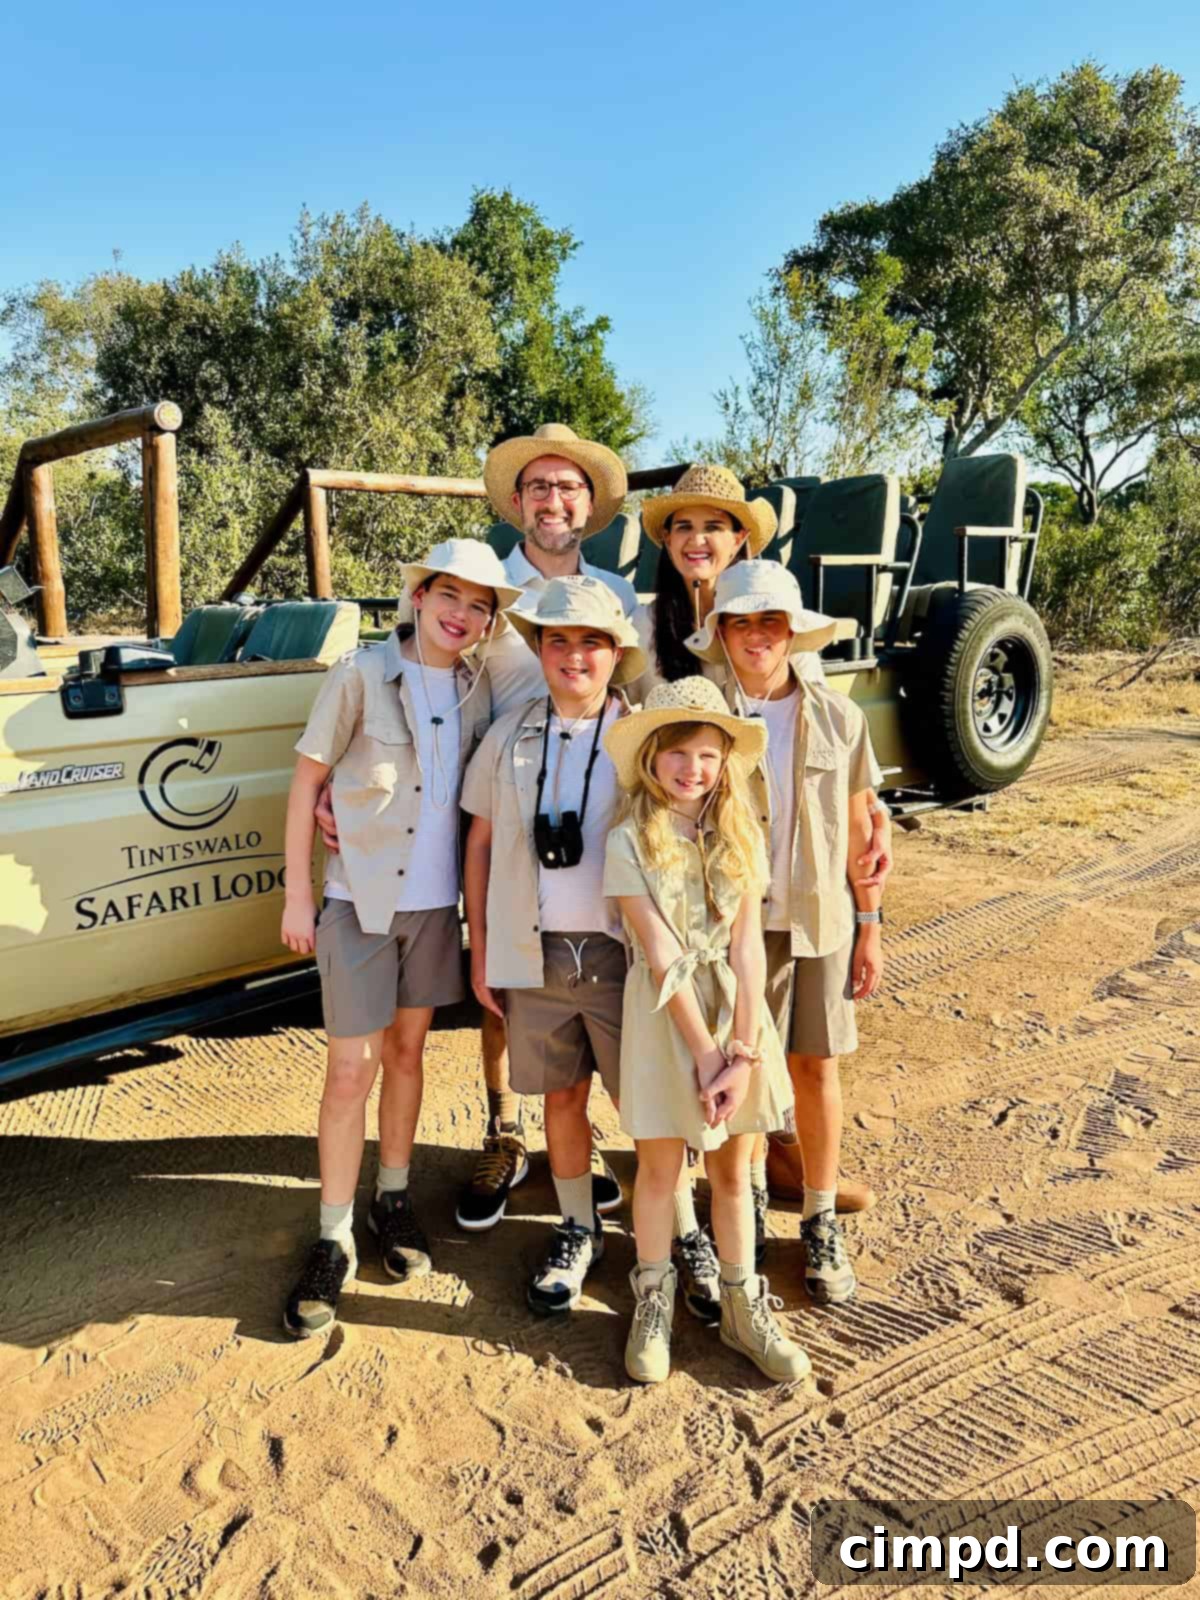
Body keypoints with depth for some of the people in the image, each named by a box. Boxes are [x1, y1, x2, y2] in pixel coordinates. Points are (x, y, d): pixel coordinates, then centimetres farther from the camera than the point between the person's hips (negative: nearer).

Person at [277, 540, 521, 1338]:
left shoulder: (479, 688, 1)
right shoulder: (362, 673, -10)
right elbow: (307, 780, -6)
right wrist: (297, 894, -7)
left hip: (437, 900, 4)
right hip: (361, 898, -4)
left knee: (408, 1051, 16)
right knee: (352, 1070, 1)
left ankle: (395, 1199, 32)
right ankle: (334, 1241, 15)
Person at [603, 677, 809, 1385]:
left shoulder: (741, 836, -1)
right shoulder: (630, 841, -11)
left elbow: (747, 946, -7)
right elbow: (663, 959, -15)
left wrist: (742, 1053, -14)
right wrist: (704, 1054, -17)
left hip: (735, 1008, 3)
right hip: (664, 1015, -3)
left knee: (734, 1169, 15)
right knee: (660, 1166, 10)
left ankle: (744, 1309, 32)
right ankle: (654, 1305, 32)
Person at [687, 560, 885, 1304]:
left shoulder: (839, 718, 2)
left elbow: (857, 827, 7)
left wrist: (869, 925, 7)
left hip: (819, 920, 2)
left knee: (817, 1065, 10)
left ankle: (822, 1220, 28)